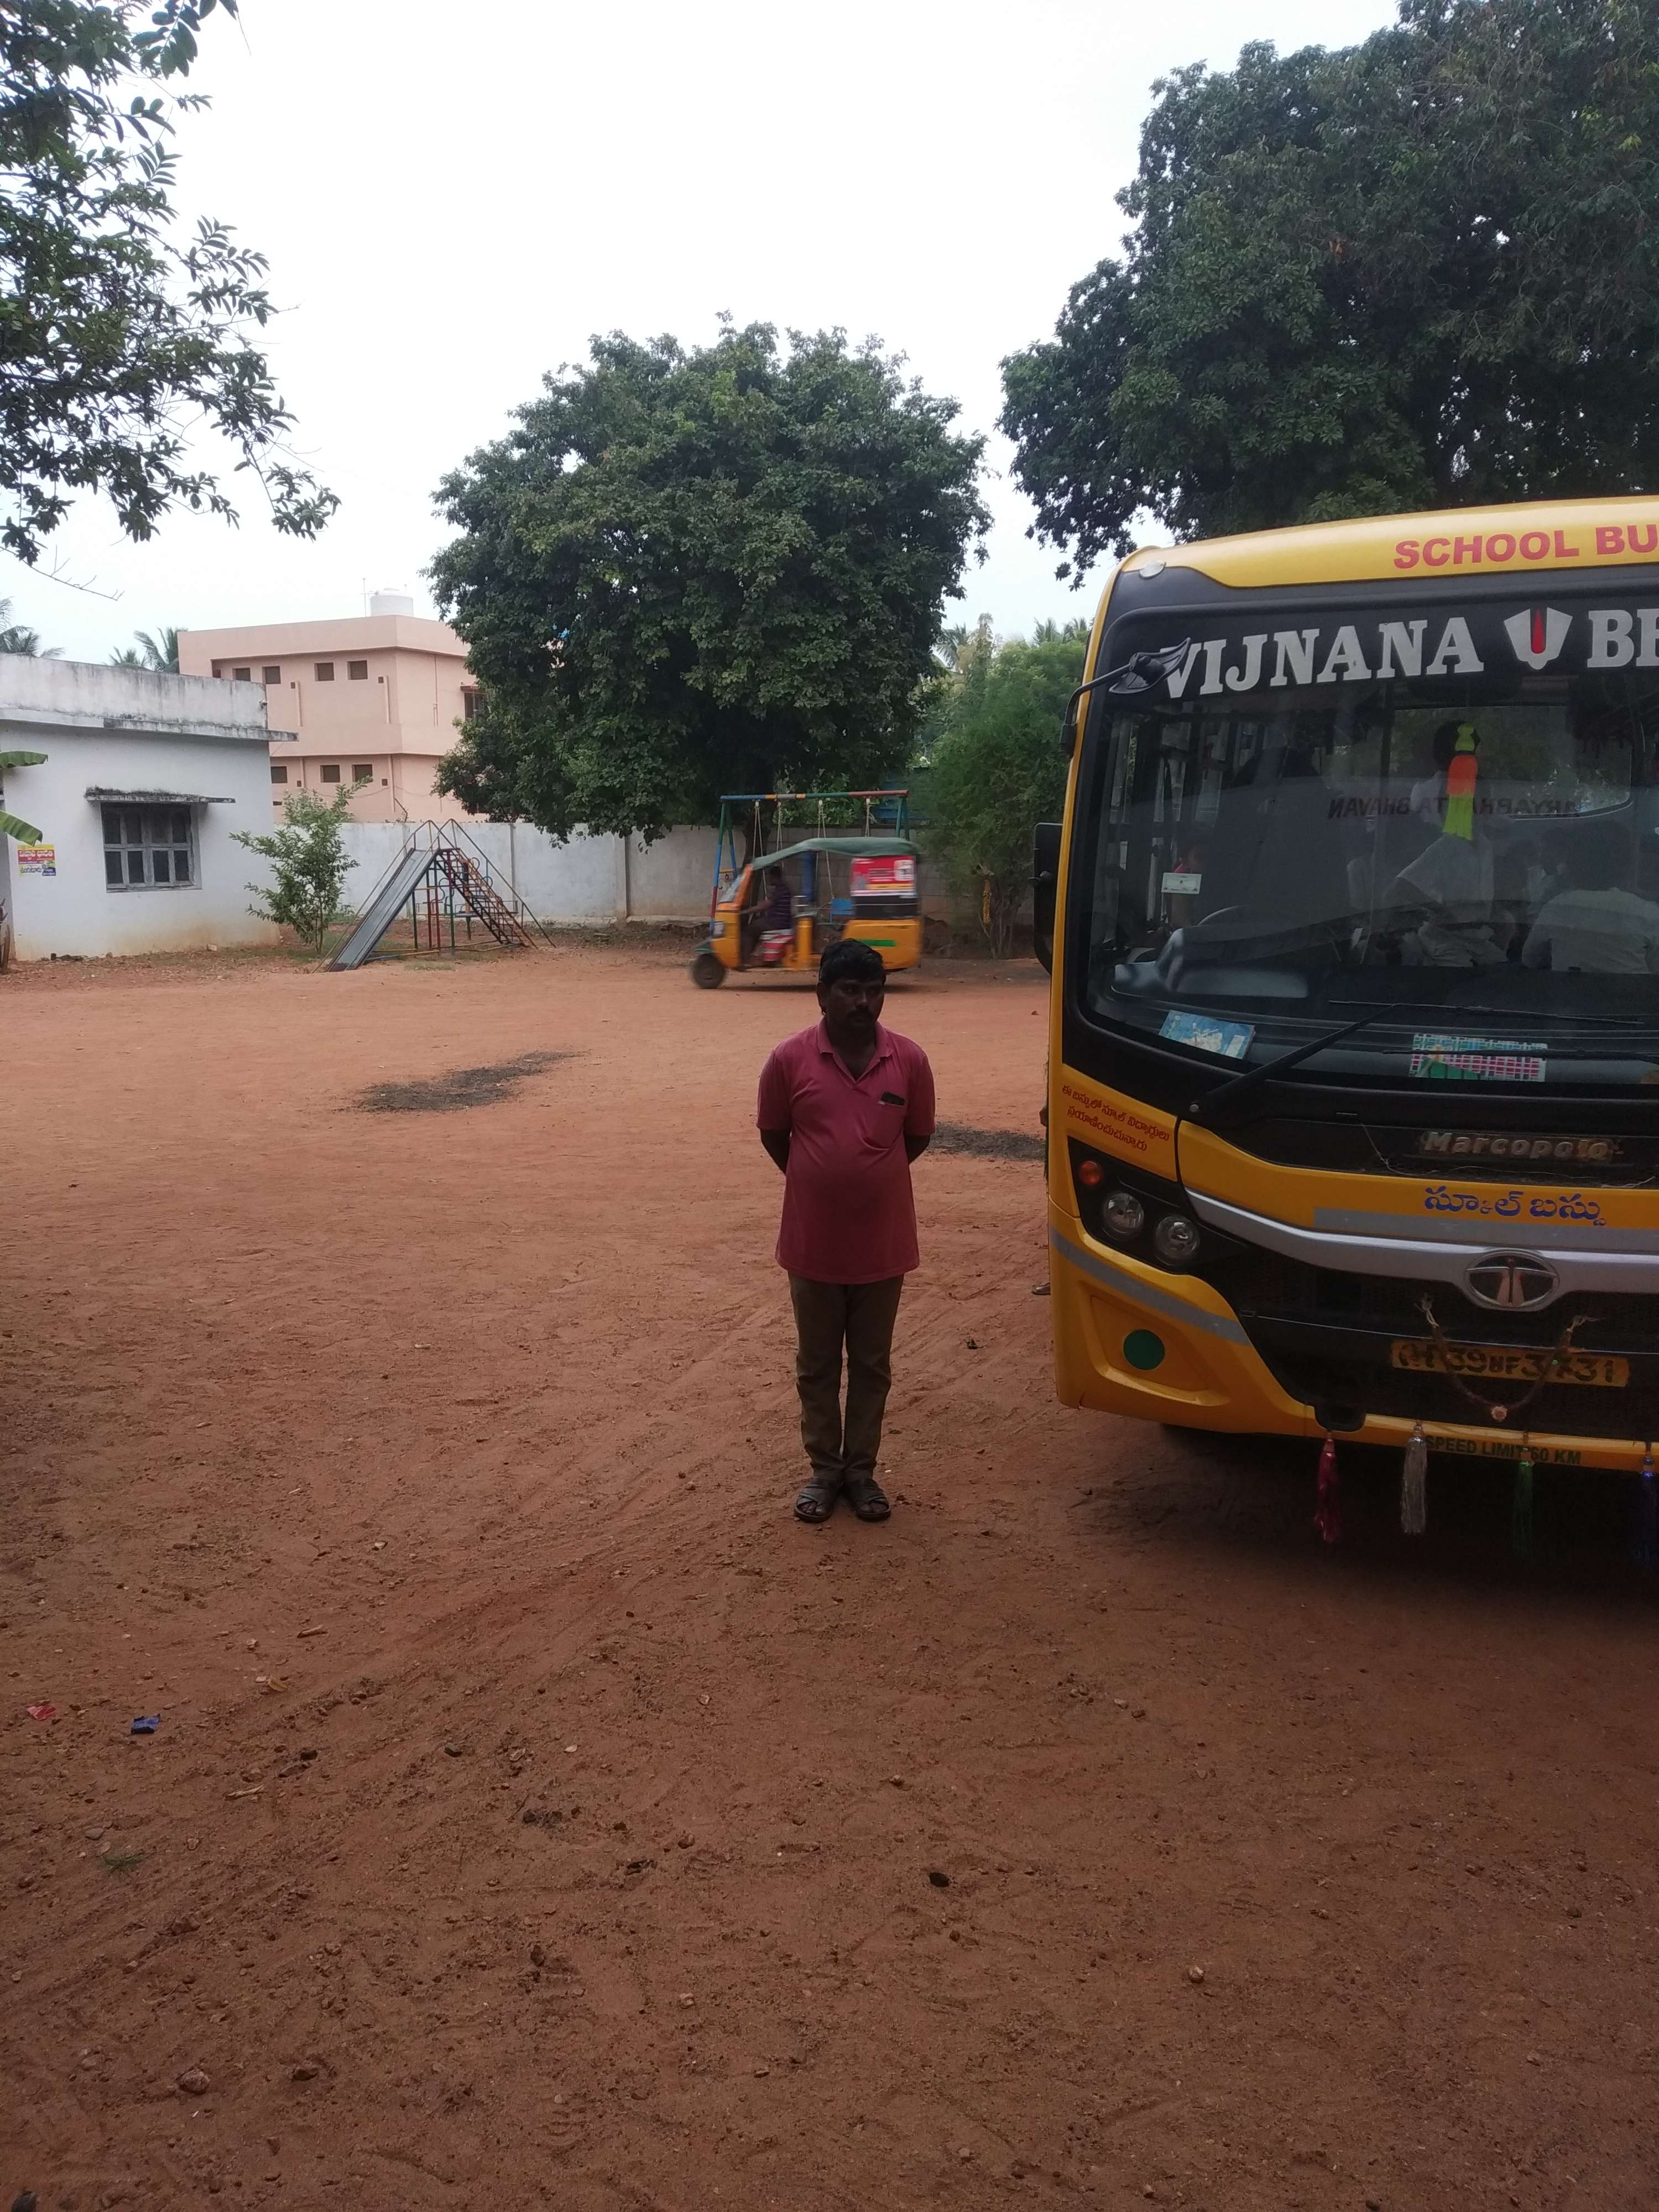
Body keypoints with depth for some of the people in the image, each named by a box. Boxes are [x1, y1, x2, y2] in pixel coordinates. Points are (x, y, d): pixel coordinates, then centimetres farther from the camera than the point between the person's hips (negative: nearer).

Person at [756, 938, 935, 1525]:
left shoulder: (909, 1060, -6)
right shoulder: (790, 1059, -10)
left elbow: (918, 1137, 8)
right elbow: (773, 1134, 4)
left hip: (882, 1243, 1)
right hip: (813, 1242, -1)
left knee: (871, 1365, 14)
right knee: (817, 1365, 13)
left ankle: (861, 1470, 29)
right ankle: (823, 1469, 29)